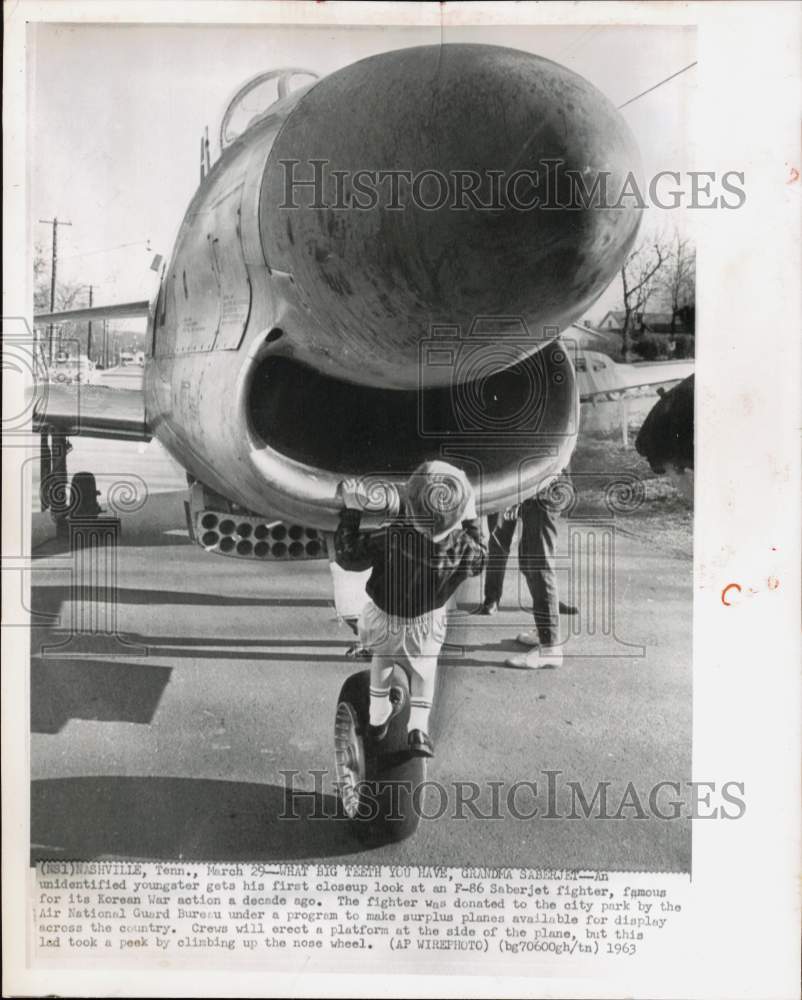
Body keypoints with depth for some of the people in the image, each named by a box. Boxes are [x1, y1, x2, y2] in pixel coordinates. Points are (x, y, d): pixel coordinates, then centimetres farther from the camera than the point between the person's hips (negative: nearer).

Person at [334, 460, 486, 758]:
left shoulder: (390, 540, -39)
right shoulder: (465, 548, -31)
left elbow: (347, 556, -23)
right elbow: (480, 559, -4)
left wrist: (351, 510, -15)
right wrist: (471, 521, 3)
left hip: (383, 620, -1)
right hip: (426, 624, 1)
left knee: (382, 660, 31)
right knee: (424, 667, 30)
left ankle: (377, 720, 43)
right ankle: (418, 728, 22)